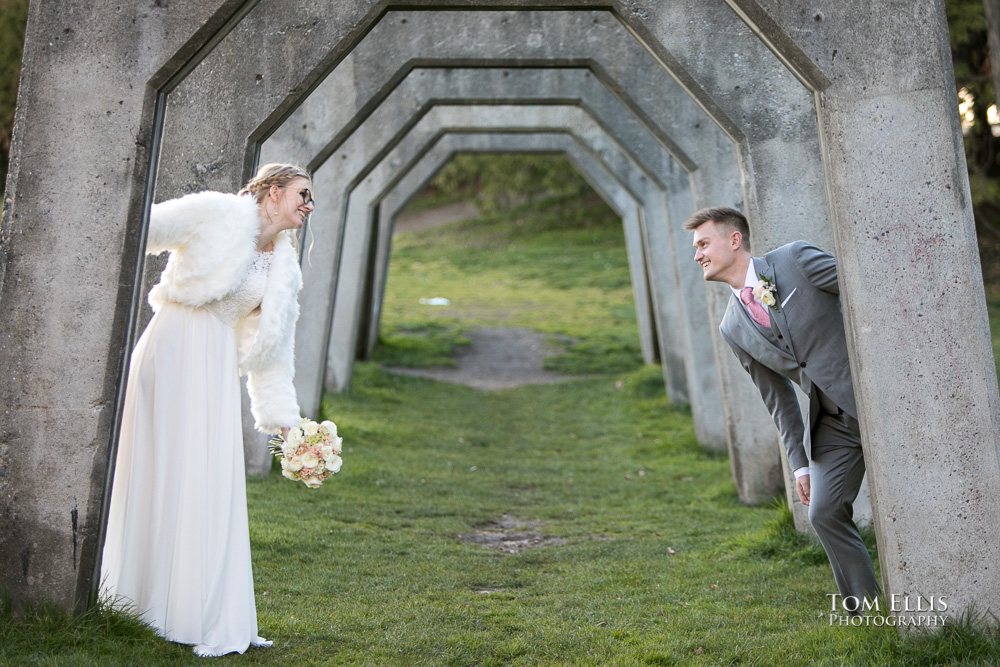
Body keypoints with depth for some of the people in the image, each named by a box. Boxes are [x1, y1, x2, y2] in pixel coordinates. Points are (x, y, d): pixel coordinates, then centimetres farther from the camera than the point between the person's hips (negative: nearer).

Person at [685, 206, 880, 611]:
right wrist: (799, 463, 10)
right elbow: (778, 398, 12)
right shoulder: (734, 328, 7)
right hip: (832, 424, 5)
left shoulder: (795, 260, -7)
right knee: (825, 512, -3)